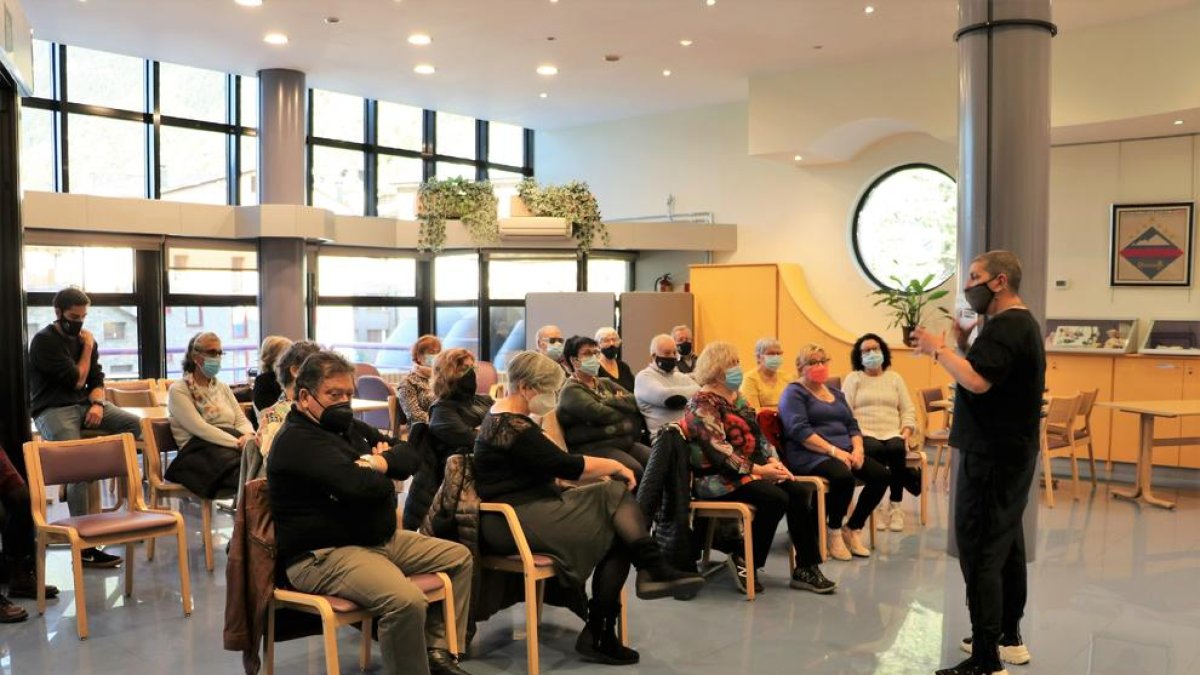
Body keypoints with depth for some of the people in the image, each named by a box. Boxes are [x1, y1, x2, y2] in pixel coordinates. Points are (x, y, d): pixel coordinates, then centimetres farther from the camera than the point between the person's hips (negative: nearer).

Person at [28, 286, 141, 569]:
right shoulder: (44, 341, -8)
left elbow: (96, 379, 12)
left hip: (84, 404, 7)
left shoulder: (84, 337, 15)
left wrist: (98, 403, -9)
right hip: (53, 410, -7)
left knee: (135, 424, -17)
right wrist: (87, 348, -2)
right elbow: (76, 380, -12)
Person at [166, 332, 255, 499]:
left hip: (233, 442, 5)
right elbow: (199, 428, -9)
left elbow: (242, 420, 16)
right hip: (199, 450, -5)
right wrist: (238, 443, -18)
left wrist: (249, 436, -9)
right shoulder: (178, 390, 5)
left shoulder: (223, 388, 25)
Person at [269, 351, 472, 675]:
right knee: (407, 601, -34)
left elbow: (409, 456, 9)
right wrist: (382, 476, -5)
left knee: (458, 557, 14)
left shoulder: (350, 427, 14)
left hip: (379, 538, 11)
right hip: (323, 555, -10)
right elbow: (359, 484, -28)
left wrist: (379, 463, -12)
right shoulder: (297, 440, -15)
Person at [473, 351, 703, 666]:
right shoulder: (512, 427, -17)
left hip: (529, 508, 10)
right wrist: (615, 466, -3)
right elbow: (566, 465, -17)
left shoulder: (506, 417, 16)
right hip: (516, 520, -10)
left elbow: (552, 464, 16)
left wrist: (606, 470, 5)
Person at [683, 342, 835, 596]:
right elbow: (718, 451, -21)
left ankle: (806, 568, -9)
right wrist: (758, 469, -23)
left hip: (749, 472, 8)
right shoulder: (703, 404, -11)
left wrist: (773, 460, -3)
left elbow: (759, 436, 16)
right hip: (718, 478, -8)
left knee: (802, 493, -12)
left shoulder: (737, 398, 17)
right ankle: (744, 561, -11)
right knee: (776, 498, -28)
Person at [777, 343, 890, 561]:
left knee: (881, 475, -14)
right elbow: (800, 431, -14)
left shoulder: (836, 393, 24)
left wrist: (858, 449, -4)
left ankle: (853, 529, -1)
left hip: (844, 452, 8)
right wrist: (834, 451, -21)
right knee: (844, 477, -35)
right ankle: (834, 532, -10)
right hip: (811, 455, -7)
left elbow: (852, 425, 18)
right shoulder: (794, 393, 0)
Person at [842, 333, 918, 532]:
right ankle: (875, 506, -23)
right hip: (864, 433, -2)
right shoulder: (853, 378, 10)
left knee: (896, 449, -33)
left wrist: (906, 431, -4)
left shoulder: (895, 378, 19)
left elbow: (908, 410, 14)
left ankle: (895, 506, -22)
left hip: (892, 433, 2)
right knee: (876, 450, -36)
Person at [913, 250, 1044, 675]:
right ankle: (1009, 638, 31)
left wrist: (938, 349, -19)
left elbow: (977, 381, -31)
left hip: (992, 457, -11)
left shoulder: (1006, 327, -18)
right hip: (1010, 453, 11)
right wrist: (962, 347, 7)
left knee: (980, 552, -9)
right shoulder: (1020, 323, 16)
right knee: (1007, 545, 18)